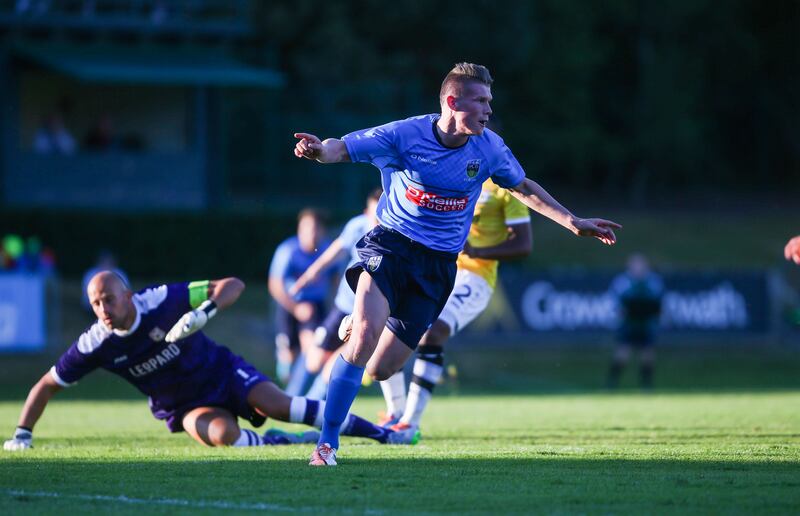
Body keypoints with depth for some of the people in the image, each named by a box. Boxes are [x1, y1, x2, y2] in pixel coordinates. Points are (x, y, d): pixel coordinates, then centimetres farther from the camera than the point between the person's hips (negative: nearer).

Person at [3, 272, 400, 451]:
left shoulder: (161, 301, -24)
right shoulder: (95, 345, -17)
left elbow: (233, 285, -21)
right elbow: (47, 386, -5)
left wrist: (203, 313, -40)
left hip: (221, 374, -1)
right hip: (184, 407, 1)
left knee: (278, 405, -21)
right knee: (224, 436, -31)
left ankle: (380, 433, -16)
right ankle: (295, 442, -9)